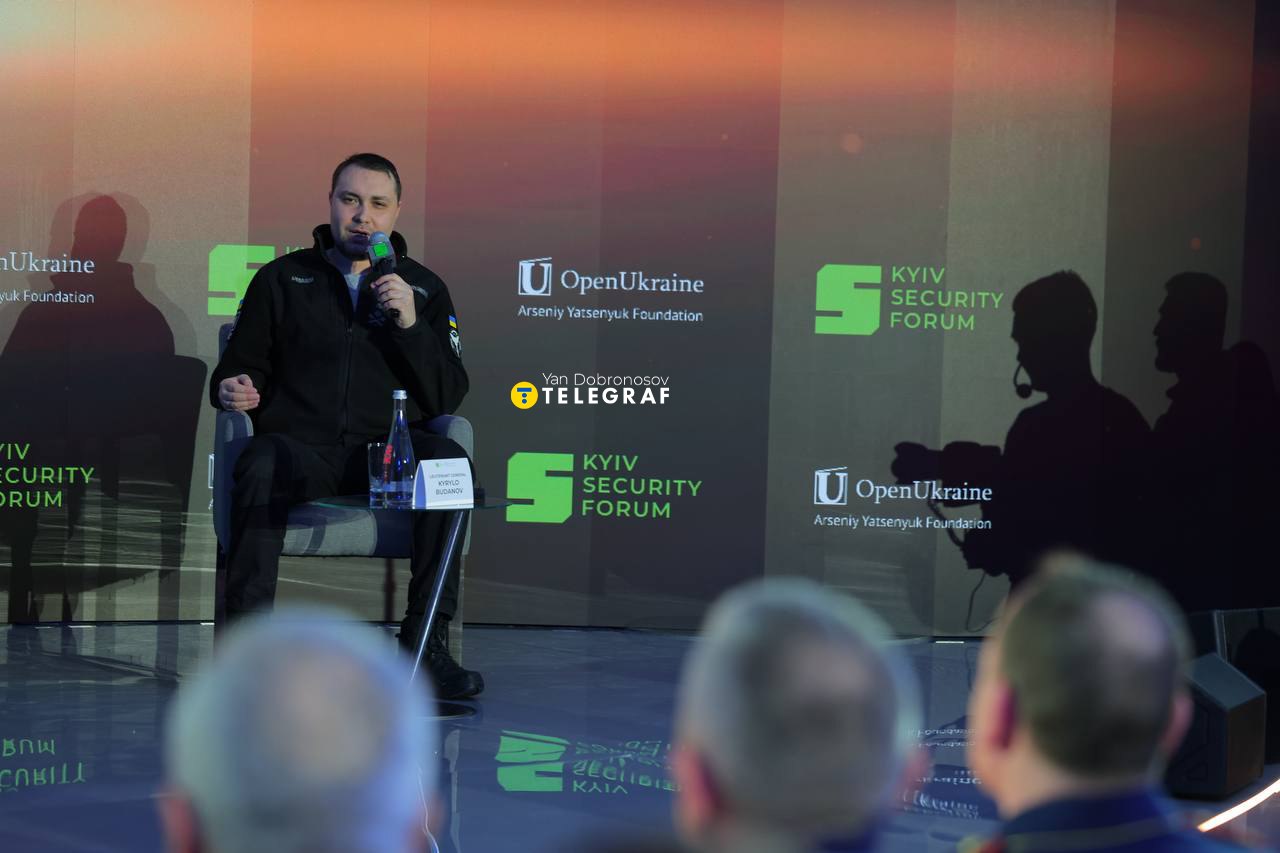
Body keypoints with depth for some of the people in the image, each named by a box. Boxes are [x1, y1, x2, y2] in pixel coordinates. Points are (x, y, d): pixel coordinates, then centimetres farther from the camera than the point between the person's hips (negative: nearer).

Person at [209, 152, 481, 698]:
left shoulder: (424, 289, 16)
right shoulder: (282, 279, 16)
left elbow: (447, 397, 6)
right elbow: (240, 366, 18)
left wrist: (410, 324, -7)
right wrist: (230, 389, -6)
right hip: (301, 445, -1)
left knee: (449, 461, -31)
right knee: (260, 466, -36)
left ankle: (425, 642, -25)